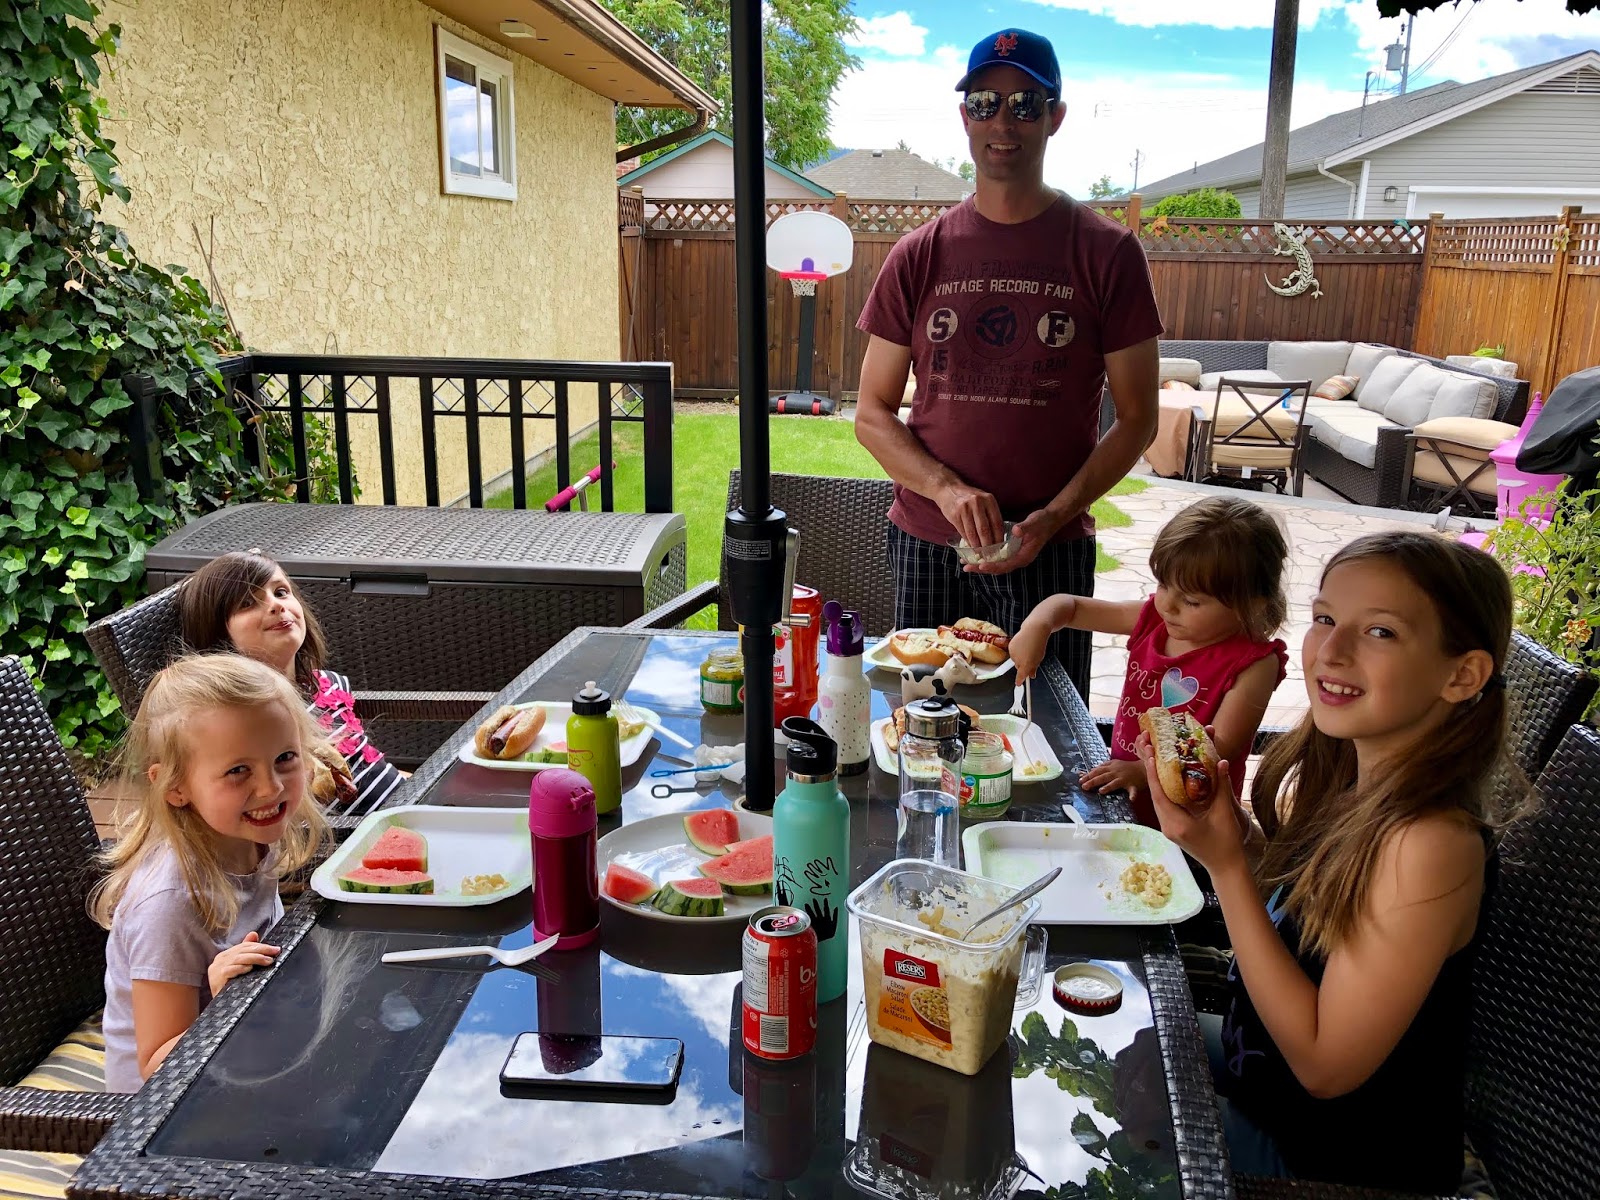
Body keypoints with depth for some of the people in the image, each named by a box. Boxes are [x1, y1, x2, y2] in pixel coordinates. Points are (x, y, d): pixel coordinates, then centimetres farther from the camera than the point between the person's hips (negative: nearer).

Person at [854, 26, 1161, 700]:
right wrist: (947, 489, -14)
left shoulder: (1107, 253, 0)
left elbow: (1136, 420, 1)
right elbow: (873, 413, 4)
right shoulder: (918, 256, 4)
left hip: (1053, 550, -1)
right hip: (927, 543, 2)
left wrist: (1052, 517, -13)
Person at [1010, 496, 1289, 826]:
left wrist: (1142, 772, -29)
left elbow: (1217, 750, -18)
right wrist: (1036, 625, -13)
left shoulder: (1253, 663, -13)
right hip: (1122, 789, 6)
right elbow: (1069, 606, 9)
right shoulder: (1154, 618, 2)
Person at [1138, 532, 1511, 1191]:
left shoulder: (1431, 841, -33)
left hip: (1339, 1160, -6)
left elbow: (1326, 1066, -27)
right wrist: (1231, 832, -14)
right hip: (1263, 1055, 7)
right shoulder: (1339, 773, -10)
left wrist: (1226, 863, -30)